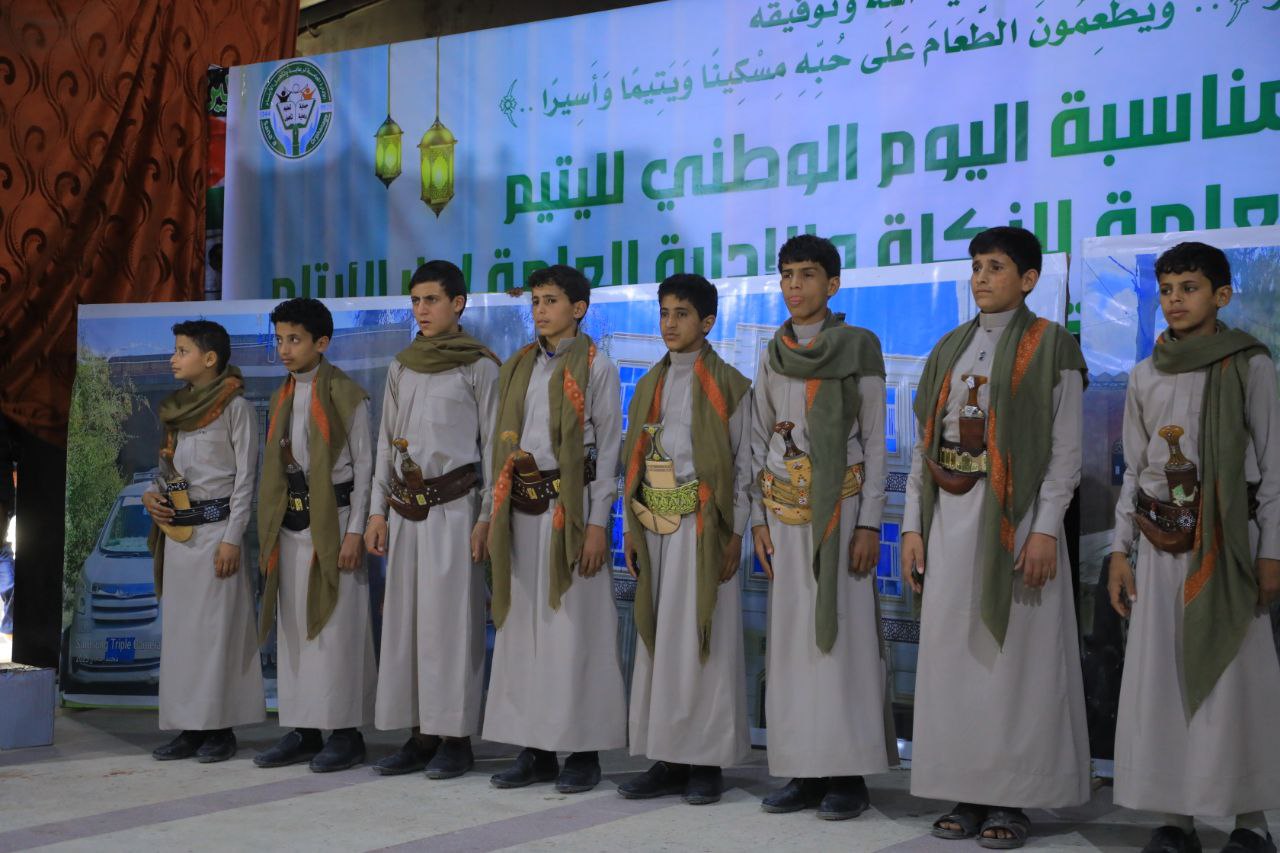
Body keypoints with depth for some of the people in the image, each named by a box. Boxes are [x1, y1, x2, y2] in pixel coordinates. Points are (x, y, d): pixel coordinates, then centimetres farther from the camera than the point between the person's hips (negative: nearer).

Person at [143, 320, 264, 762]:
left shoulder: (235, 406, -6)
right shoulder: (177, 407, 14)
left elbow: (245, 477, -9)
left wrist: (232, 538, -14)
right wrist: (152, 495, 0)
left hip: (216, 527, -7)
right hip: (178, 530, 7)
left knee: (217, 627, -4)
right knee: (180, 627, 7)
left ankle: (220, 728, 2)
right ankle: (191, 726, 13)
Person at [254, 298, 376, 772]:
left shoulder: (346, 395, -6)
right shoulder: (282, 398, 15)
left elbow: (364, 467, -8)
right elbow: (275, 469, 17)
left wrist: (355, 532, -14)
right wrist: (268, 534, 12)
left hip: (333, 522, -7)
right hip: (290, 527, 7)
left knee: (337, 628, -5)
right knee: (294, 629, 8)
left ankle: (346, 734, 2)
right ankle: (303, 731, 16)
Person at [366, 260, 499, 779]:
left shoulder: (479, 366, -1)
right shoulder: (401, 368, 14)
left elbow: (494, 445, -4)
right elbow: (387, 441, 16)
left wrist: (487, 517, -10)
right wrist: (378, 510, 10)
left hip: (454, 507, -6)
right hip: (406, 510, 6)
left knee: (452, 618, -5)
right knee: (404, 617, 5)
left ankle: (456, 739, 3)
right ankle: (420, 736, 13)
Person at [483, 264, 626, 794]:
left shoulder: (596, 367, -1)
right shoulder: (519, 366, 15)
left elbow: (608, 451, -4)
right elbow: (504, 445, 16)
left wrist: (597, 524, -11)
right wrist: (498, 512, 9)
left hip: (571, 508, -6)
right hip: (522, 511, 6)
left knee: (573, 629, -4)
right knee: (523, 628, 6)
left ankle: (582, 753, 5)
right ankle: (536, 749, 14)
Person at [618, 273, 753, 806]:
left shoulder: (728, 386, -2)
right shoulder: (650, 385, 15)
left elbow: (744, 465, -4)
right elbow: (635, 459, 15)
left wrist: (735, 534, -11)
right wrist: (632, 527, 8)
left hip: (703, 527, -5)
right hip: (655, 526, 6)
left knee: (703, 639, -3)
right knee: (658, 640, 6)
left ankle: (706, 761, 5)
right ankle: (667, 759, 13)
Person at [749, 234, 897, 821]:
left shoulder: (859, 346, -1)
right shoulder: (773, 354, 12)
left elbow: (875, 442, -3)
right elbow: (758, 442, 13)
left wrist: (869, 524, -9)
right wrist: (759, 519, 5)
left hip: (838, 509, -4)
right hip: (785, 513, 5)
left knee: (841, 634, -5)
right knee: (791, 638, 4)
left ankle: (848, 774, 2)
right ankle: (803, 771, 10)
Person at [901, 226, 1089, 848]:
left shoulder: (1050, 347, -1)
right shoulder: (950, 349, 14)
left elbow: (1065, 448, -6)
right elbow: (924, 442, 12)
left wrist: (1046, 530, -15)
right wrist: (913, 526, 5)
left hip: (1014, 516, -5)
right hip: (950, 518, 5)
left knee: (1012, 653, -3)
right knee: (951, 651, 5)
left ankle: (1012, 798, 6)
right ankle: (968, 793, 13)